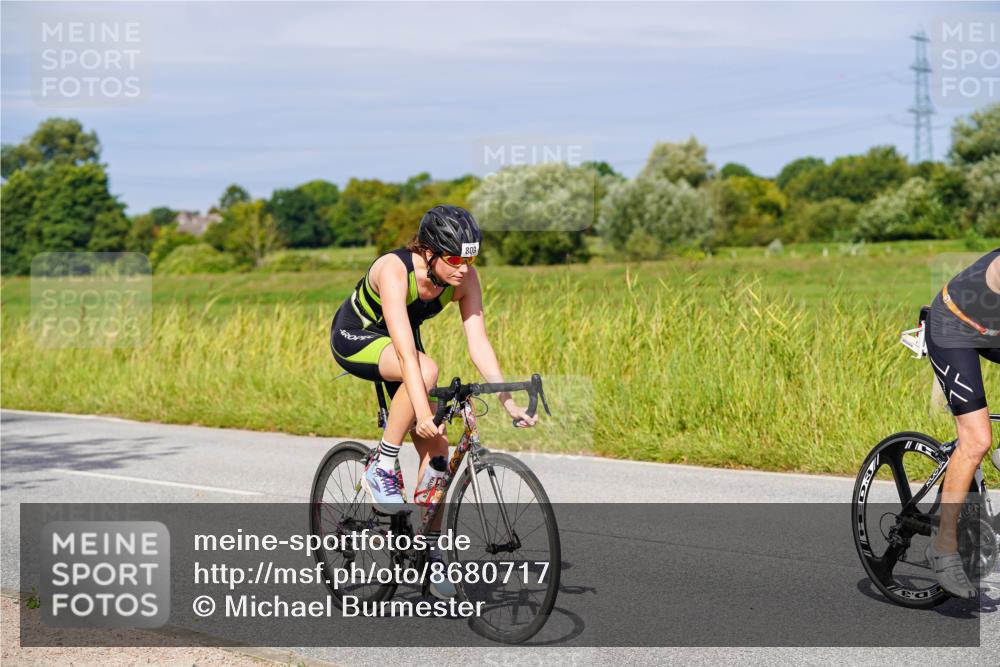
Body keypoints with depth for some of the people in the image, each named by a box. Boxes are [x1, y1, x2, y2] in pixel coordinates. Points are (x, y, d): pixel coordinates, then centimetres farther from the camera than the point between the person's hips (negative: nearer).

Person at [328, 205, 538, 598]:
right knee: (426, 370, -36)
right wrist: (422, 410, -51)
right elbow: (404, 348, -43)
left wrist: (508, 402, -30)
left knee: (436, 449, -7)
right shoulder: (394, 270, -35)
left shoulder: (464, 279, -20)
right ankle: (381, 468, -21)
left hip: (398, 345, 6)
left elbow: (479, 344, -20)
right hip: (354, 339, -6)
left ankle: (430, 555, 3)